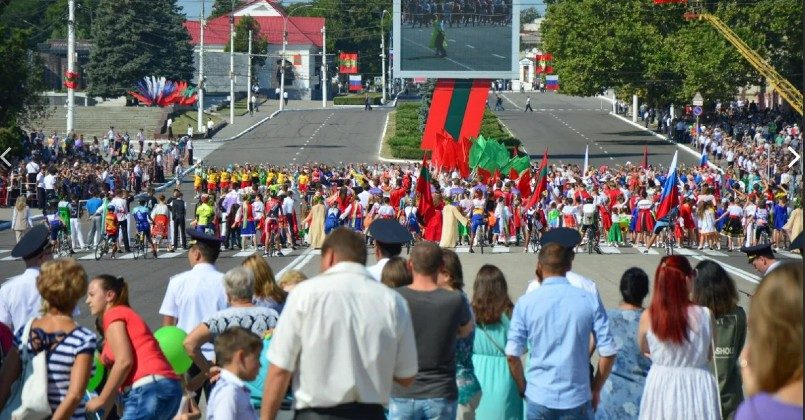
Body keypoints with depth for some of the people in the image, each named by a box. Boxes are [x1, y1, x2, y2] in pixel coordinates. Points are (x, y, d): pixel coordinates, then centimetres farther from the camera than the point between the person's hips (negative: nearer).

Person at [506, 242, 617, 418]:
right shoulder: (590, 300, -2)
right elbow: (608, 352, -3)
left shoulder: (526, 302, -3)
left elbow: (512, 355, -5)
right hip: (577, 399, 0)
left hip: (538, 398, 0)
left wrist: (523, 388, 10)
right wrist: (595, 390, 9)